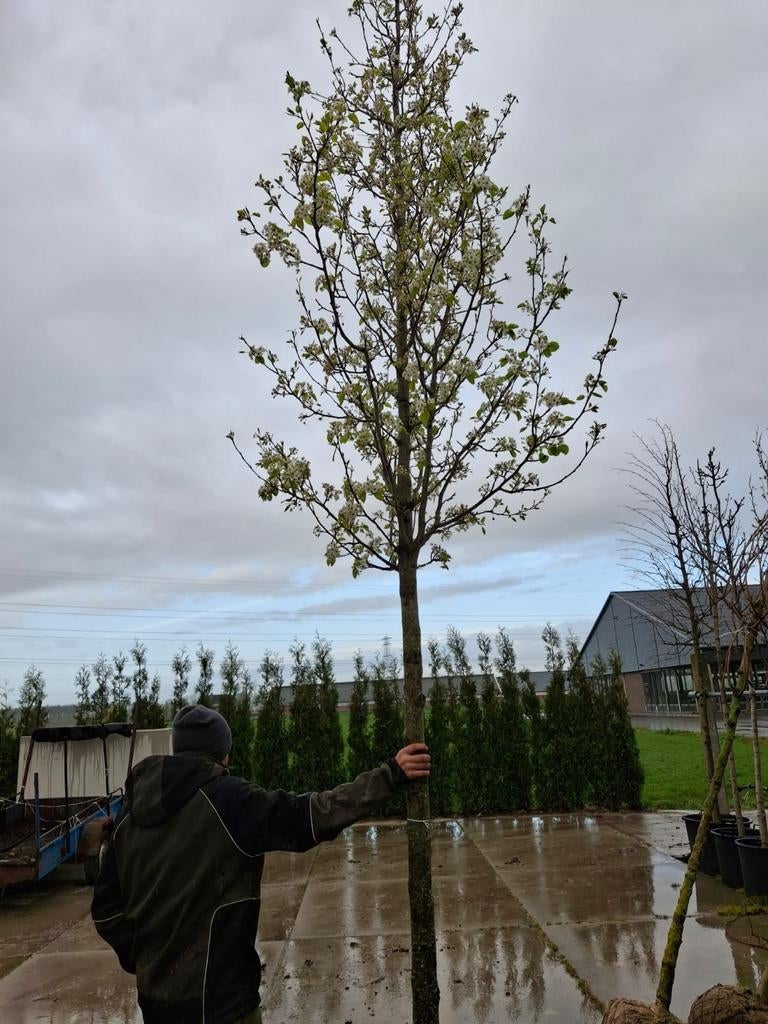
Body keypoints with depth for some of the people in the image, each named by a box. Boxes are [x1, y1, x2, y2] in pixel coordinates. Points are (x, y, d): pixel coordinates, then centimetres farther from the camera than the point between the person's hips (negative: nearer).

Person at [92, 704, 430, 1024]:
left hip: (154, 995, 7)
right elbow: (313, 815, -26)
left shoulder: (132, 810, 2)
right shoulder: (227, 798, -18)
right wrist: (391, 775, -24)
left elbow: (106, 907, 8)